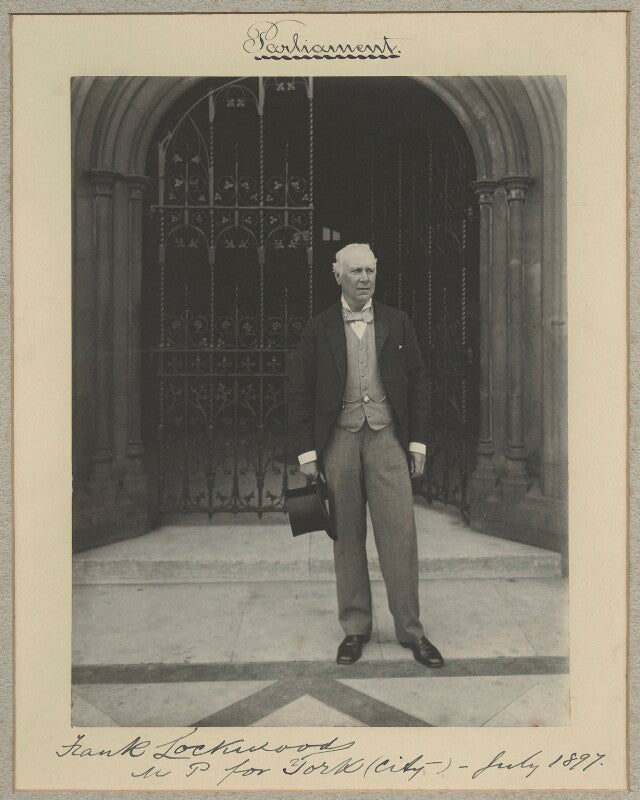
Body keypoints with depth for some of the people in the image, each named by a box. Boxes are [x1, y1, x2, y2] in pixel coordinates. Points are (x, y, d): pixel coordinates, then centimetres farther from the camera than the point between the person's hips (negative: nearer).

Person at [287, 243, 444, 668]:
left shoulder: (397, 323, 8)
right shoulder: (319, 329, 4)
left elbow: (418, 382, 9)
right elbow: (299, 393, 4)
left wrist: (418, 441, 3)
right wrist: (306, 452, -2)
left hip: (386, 437, 0)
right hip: (339, 440, 0)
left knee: (400, 533, -3)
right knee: (347, 537, 6)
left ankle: (411, 629, 10)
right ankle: (355, 627, 19)